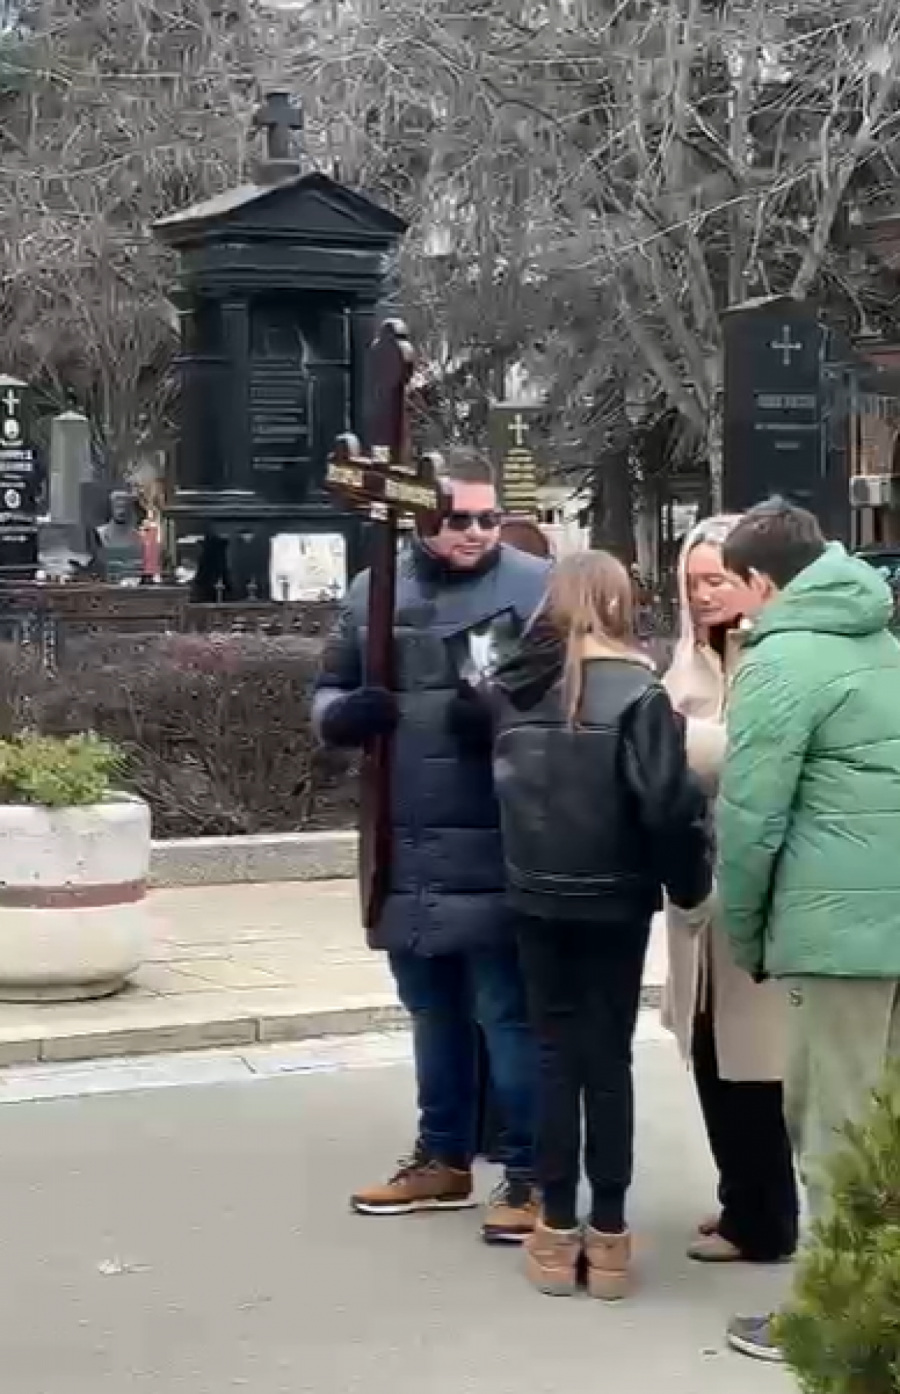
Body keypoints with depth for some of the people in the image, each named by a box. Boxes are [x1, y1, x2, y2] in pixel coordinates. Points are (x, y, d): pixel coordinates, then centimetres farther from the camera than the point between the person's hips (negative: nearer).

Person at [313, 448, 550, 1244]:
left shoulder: (537, 586, -7)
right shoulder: (374, 593, 8)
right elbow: (328, 696, 16)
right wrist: (347, 714, -8)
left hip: (500, 854, -5)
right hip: (406, 852, 6)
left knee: (510, 1016, 2)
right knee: (434, 1013, 19)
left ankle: (532, 1176, 12)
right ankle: (443, 1159, 33)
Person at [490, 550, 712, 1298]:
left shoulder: (517, 685, 1)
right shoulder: (636, 692, -13)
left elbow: (502, 779, 7)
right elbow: (666, 803, -17)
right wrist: (689, 883, -5)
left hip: (537, 897, 3)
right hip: (614, 900, -3)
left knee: (554, 1054, 10)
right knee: (608, 1058, 5)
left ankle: (557, 1231, 13)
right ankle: (607, 1233, 10)